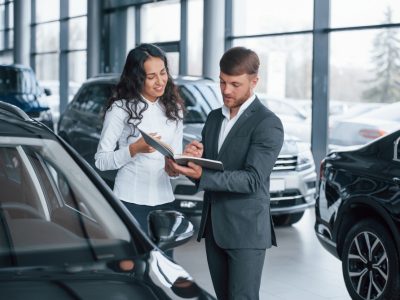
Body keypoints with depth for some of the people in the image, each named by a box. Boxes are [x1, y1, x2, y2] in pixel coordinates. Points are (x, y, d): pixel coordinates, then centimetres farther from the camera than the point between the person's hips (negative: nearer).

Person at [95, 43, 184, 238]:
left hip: (164, 200, 5)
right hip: (131, 201, -5)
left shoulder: (173, 108, 10)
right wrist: (134, 149, -21)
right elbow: (101, 161, -9)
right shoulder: (121, 109, -7)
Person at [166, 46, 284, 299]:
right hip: (213, 228, 7)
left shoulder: (268, 124, -11)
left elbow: (252, 179, -20)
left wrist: (202, 175, -29)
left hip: (246, 231, -7)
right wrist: (193, 159, -9)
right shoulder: (214, 118, 13)